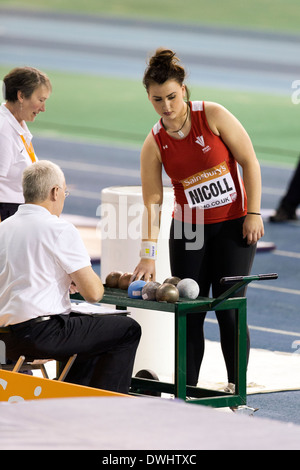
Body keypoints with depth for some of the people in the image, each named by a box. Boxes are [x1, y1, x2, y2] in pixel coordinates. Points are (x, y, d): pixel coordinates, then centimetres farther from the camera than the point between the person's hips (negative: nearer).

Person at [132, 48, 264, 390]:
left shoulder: (213, 116, -12)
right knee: (189, 312, 2)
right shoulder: (154, 144, -5)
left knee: (228, 310, -5)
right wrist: (148, 255, -14)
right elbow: (152, 203, -7)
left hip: (233, 225, -3)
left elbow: (249, 162, -7)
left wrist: (253, 213, -11)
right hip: (188, 230, 3)